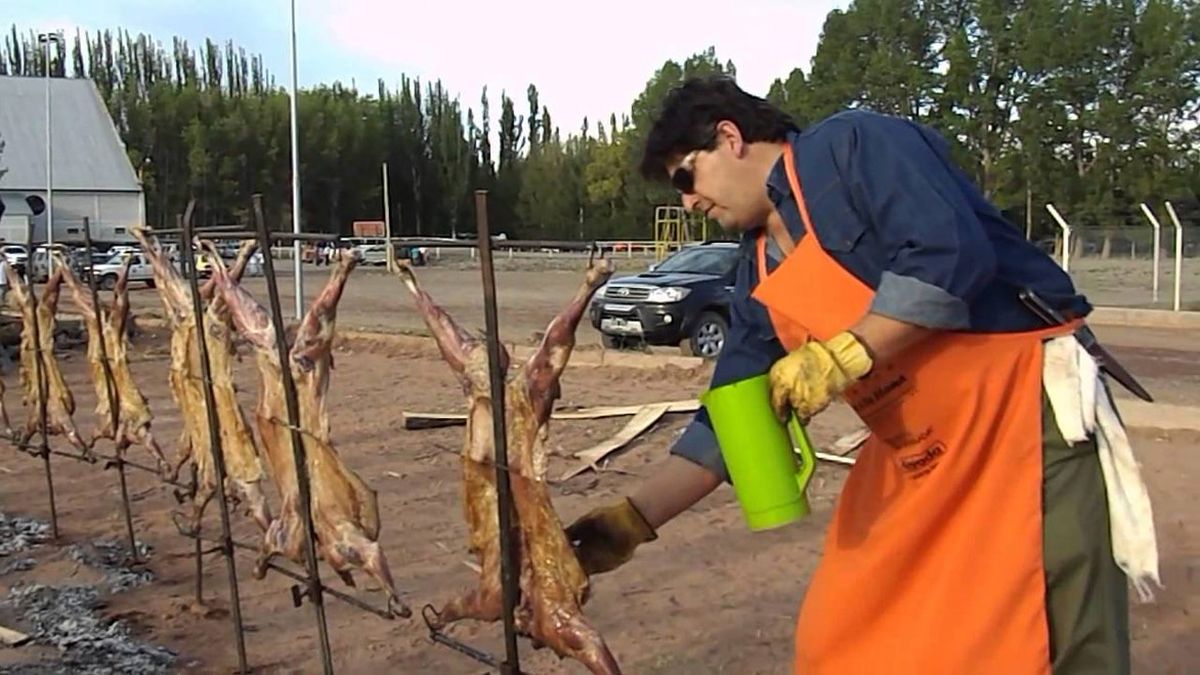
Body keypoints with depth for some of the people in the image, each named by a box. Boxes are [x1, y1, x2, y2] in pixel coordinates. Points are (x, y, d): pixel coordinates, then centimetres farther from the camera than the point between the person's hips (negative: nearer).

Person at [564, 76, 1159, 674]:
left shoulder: (852, 146, -11)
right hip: (917, 457, 8)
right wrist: (635, 519, 3)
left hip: (1027, 409, -8)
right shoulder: (758, 278, 10)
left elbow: (953, 255, -24)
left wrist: (842, 355, -23)